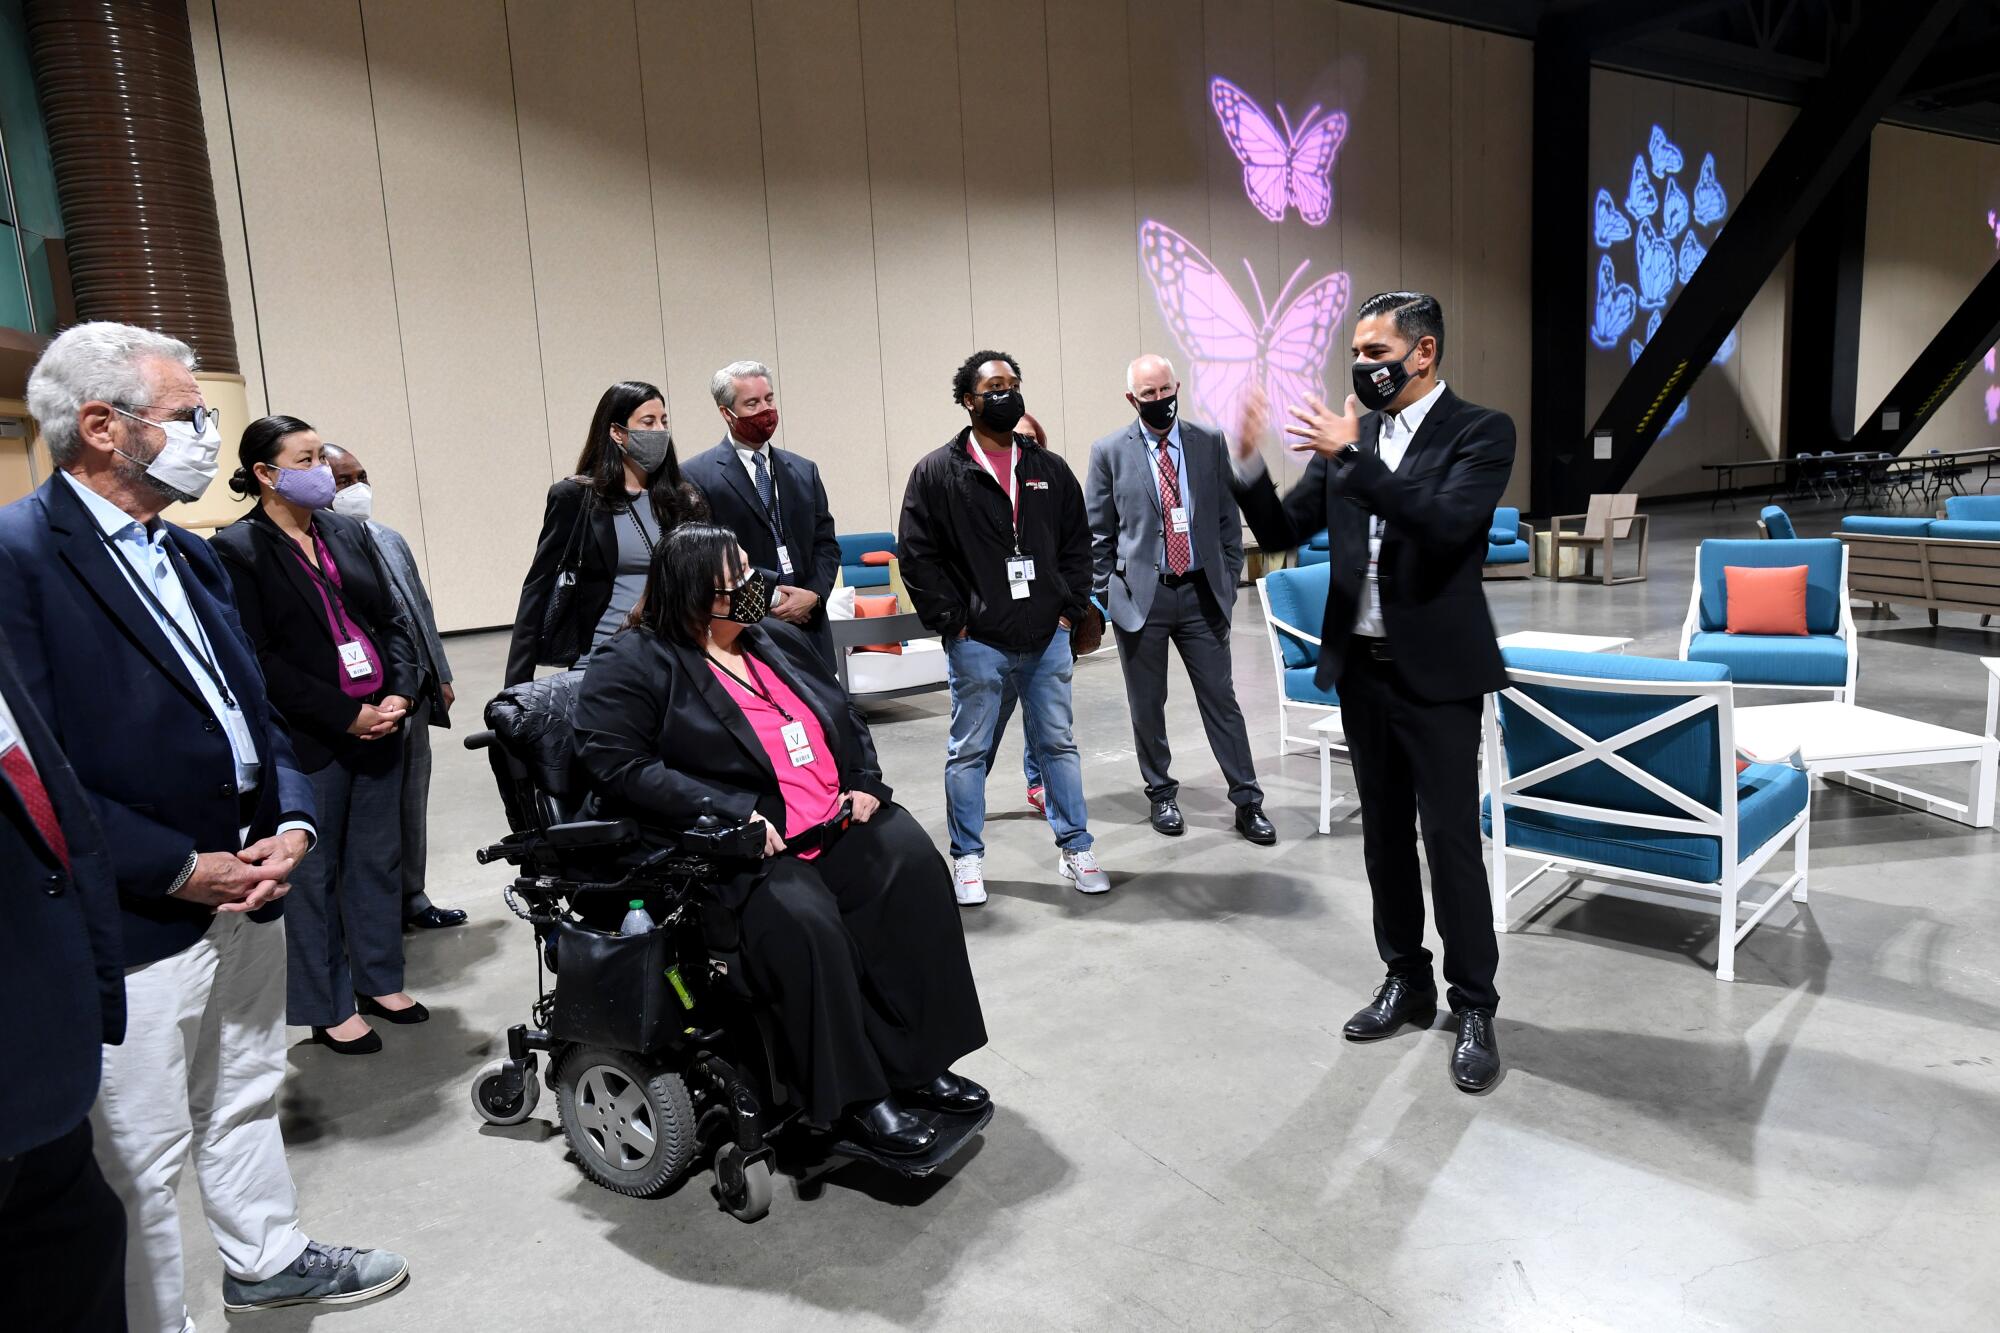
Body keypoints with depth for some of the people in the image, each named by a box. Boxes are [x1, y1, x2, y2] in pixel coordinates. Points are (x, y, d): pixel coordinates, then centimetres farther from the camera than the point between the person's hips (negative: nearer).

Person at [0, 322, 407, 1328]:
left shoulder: (188, 554, 12)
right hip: (135, 924, -8)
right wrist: (181, 870, -17)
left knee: (247, 1100, 25)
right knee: (140, 1163, 7)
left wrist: (290, 820, 0)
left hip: (247, 891, 8)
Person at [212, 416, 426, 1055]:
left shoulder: (350, 532, 9)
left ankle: (379, 980, 30)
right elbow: (259, 661, -13)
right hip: (307, 740, -6)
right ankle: (329, 1008, 19)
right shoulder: (236, 549, -8)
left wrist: (400, 694, -4)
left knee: (379, 859, 15)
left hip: (380, 726, 6)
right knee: (314, 873, 6)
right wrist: (348, 716, -15)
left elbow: (392, 619, 11)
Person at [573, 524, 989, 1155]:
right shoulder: (631, 665, -2)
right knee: (804, 919, -33)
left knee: (912, 861, -20)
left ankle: (918, 1063, -12)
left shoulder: (778, 640, 18)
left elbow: (847, 717, 24)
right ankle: (854, 1097, -14)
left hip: (840, 823, 6)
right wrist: (733, 814, -21)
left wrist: (866, 784, 5)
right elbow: (619, 766, -13)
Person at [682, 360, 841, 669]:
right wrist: (771, 598, -11)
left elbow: (826, 543, 14)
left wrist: (813, 594, -5)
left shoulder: (804, 470, 15)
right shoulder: (697, 476, -2)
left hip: (808, 629, 4)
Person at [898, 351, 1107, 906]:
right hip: (977, 644, -3)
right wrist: (950, 620, -9)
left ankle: (1076, 849, 24)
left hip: (1048, 638, 3)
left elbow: (1077, 542, 13)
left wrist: (1072, 609, 4)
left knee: (1059, 744, 11)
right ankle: (967, 857, 21)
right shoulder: (937, 472, -3)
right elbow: (916, 554, -5)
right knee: (969, 752, 7)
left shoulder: (1050, 468, 9)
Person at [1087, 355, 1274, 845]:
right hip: (1140, 597, -1)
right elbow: (1097, 534, 3)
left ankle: (1247, 802, 13)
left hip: (1201, 593, 1)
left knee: (1221, 699, 4)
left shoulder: (1209, 443, 3)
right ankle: (1161, 795, 26)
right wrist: (1108, 594, 1)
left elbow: (1228, 519, 9)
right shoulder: (1109, 452, -1)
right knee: (1147, 705, 9)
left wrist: (1228, 580, 4)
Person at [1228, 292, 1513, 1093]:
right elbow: (1281, 531, 5)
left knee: (1450, 839, -1)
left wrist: (1354, 455, -26)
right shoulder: (1349, 435, 7)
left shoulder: (1479, 431, -7)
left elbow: (1448, 523, -24)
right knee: (1384, 834, 14)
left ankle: (1474, 1007, 15)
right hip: (1361, 666, 5)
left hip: (1436, 672, -5)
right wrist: (1248, 462, -11)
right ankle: (1406, 982, 30)